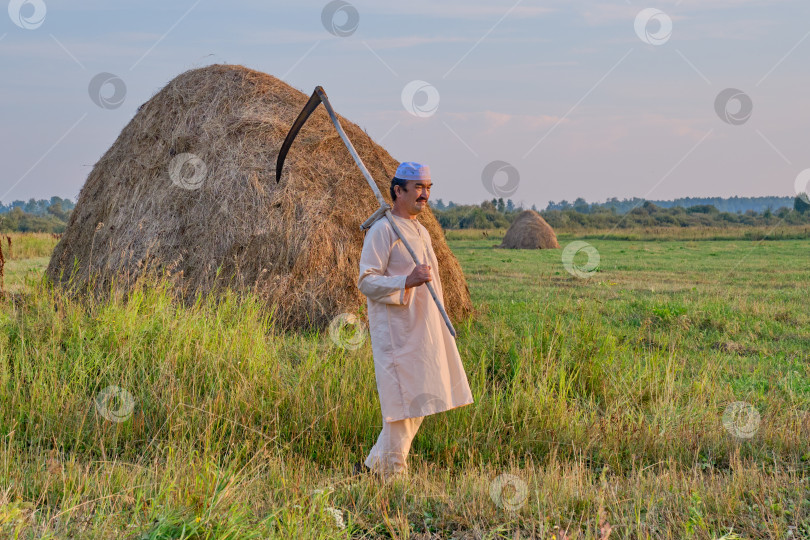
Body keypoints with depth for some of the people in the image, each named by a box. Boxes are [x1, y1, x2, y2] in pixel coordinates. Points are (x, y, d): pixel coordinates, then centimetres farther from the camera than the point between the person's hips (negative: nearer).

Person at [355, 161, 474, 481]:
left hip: (424, 331, 9)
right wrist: (407, 281, -28)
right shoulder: (383, 230, -10)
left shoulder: (421, 232, 18)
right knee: (403, 401, -6)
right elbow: (366, 281, -15)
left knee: (419, 401, 10)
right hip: (396, 332, -9)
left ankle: (375, 465, 20)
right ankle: (392, 472, 5)